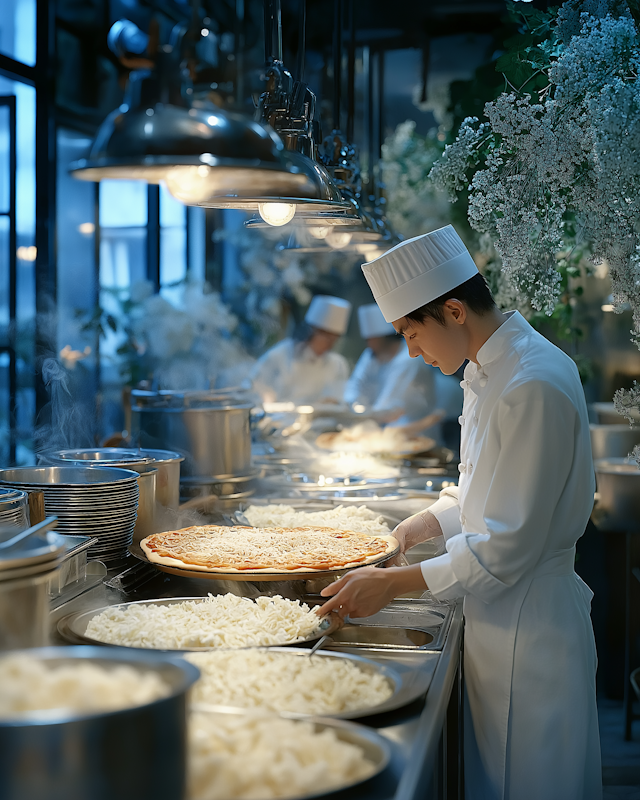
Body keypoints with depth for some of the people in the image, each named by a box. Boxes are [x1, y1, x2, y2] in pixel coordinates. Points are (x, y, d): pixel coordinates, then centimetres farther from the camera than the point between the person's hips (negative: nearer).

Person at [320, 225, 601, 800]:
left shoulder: (534, 386, -24)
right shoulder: (488, 374, 9)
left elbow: (506, 547, -24)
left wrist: (393, 584, -17)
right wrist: (410, 531, 7)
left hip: (529, 626, -9)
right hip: (497, 616, 9)